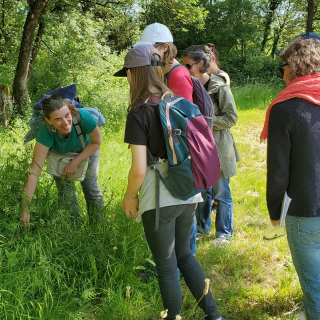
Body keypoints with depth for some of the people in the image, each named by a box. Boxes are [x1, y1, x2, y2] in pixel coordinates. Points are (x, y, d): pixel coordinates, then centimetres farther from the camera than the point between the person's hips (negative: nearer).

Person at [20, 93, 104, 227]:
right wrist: (25, 209, -43)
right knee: (65, 192, -1)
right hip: (60, 154, 0)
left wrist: (75, 162, -25)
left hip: (87, 149, 0)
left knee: (90, 188, -3)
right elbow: (35, 171, -41)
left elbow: (97, 142, -20)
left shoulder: (83, 117, -41)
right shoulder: (46, 133, -41)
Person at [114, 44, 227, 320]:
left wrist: (129, 196, -2)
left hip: (159, 201, -6)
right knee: (184, 254, 24)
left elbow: (139, 169, -19)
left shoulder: (139, 113, -15)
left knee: (166, 265, 12)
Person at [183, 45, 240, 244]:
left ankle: (224, 232, 23)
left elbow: (231, 118, -13)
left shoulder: (220, 87, -14)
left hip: (218, 148, -5)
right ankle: (203, 227, 35)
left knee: (221, 192, 6)